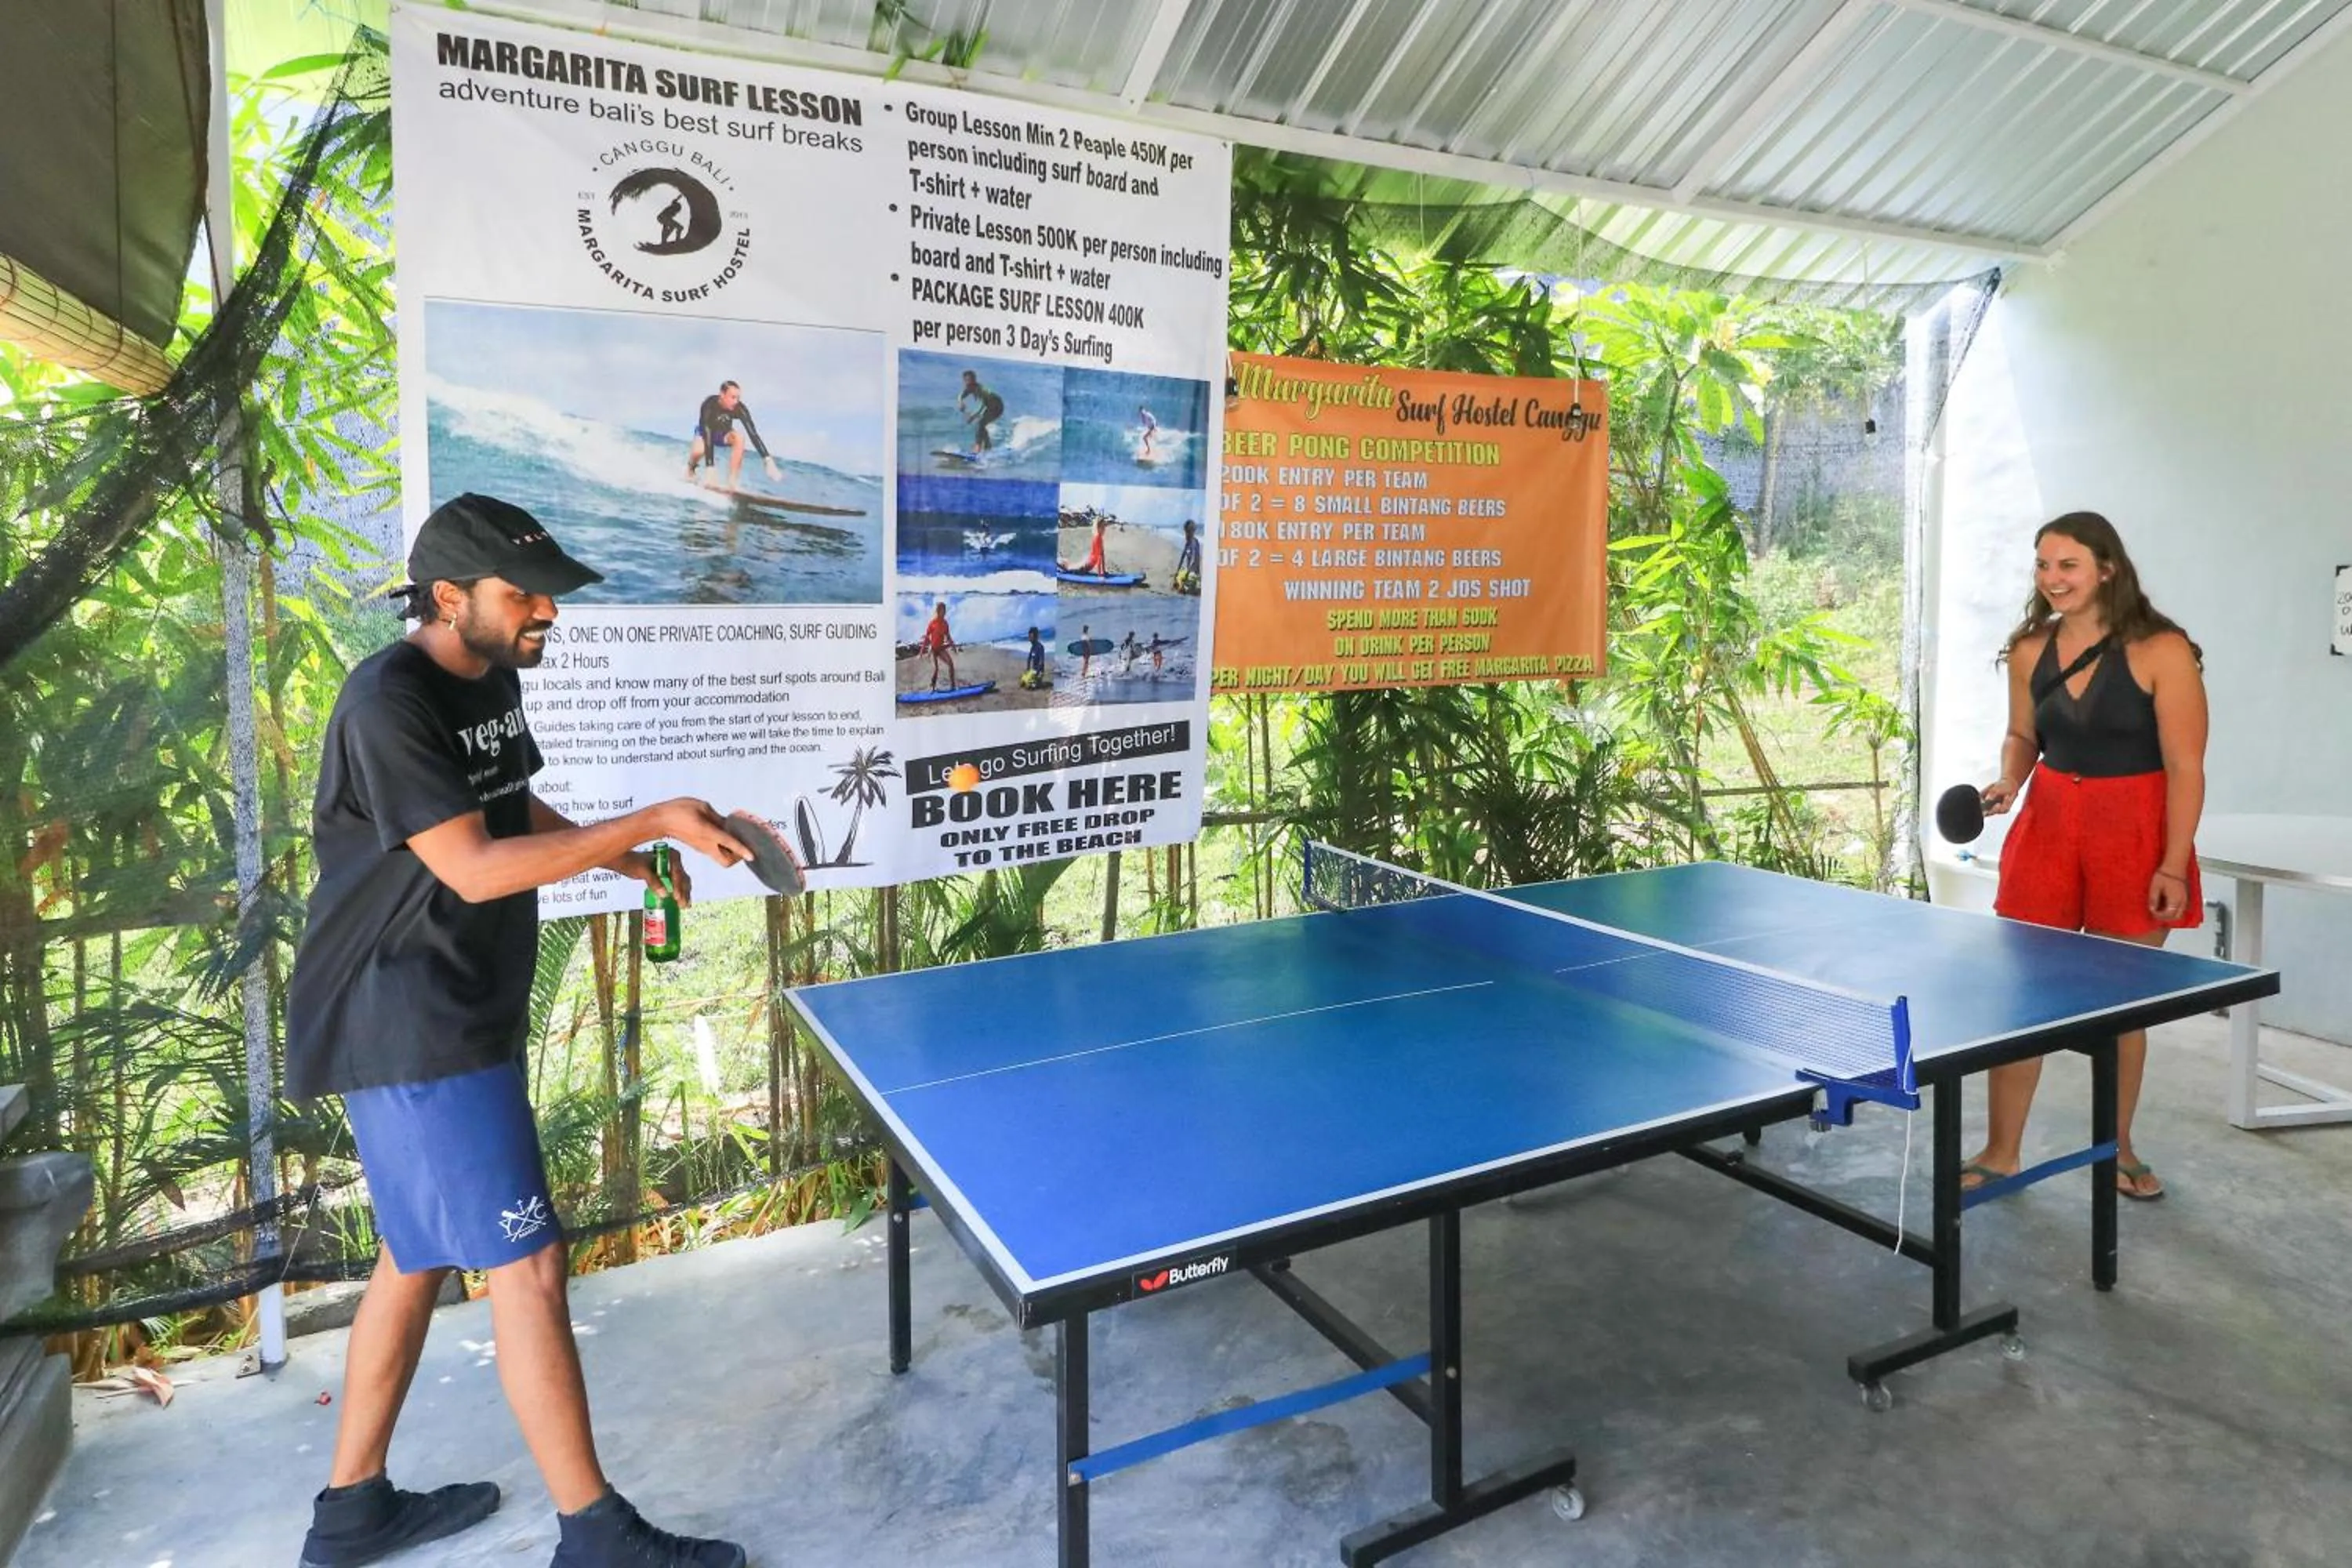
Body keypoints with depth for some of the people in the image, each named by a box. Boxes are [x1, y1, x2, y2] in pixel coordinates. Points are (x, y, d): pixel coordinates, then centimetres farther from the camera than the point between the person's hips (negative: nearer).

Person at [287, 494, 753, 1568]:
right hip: (411, 1033, -10)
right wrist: (651, 823, -26)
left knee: (418, 1255, 19)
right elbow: (477, 869, -25)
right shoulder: (387, 705, -20)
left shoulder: (491, 680, 8)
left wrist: (625, 863, 7)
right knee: (525, 1265, -5)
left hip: (460, 1020, 10)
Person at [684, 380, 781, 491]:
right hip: (705, 432, -2)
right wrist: (710, 467, -49)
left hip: (723, 433, 2)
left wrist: (768, 461, -43)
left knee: (739, 437, -32)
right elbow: (708, 434, -41)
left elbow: (753, 434, -33)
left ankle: (733, 481, -27)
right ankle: (691, 467, 3)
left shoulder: (739, 408, -29)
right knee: (699, 450, -34)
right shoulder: (709, 405, -35)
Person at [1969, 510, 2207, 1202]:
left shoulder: (2161, 652, -11)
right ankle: (2000, 1153, 12)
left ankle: (2117, 1151, 28)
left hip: (2136, 837, -3)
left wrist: (2173, 866, -15)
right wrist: (2007, 783, -5)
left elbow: (2185, 767, -11)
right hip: (2047, 828, 4)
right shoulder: (2029, 650, 3)